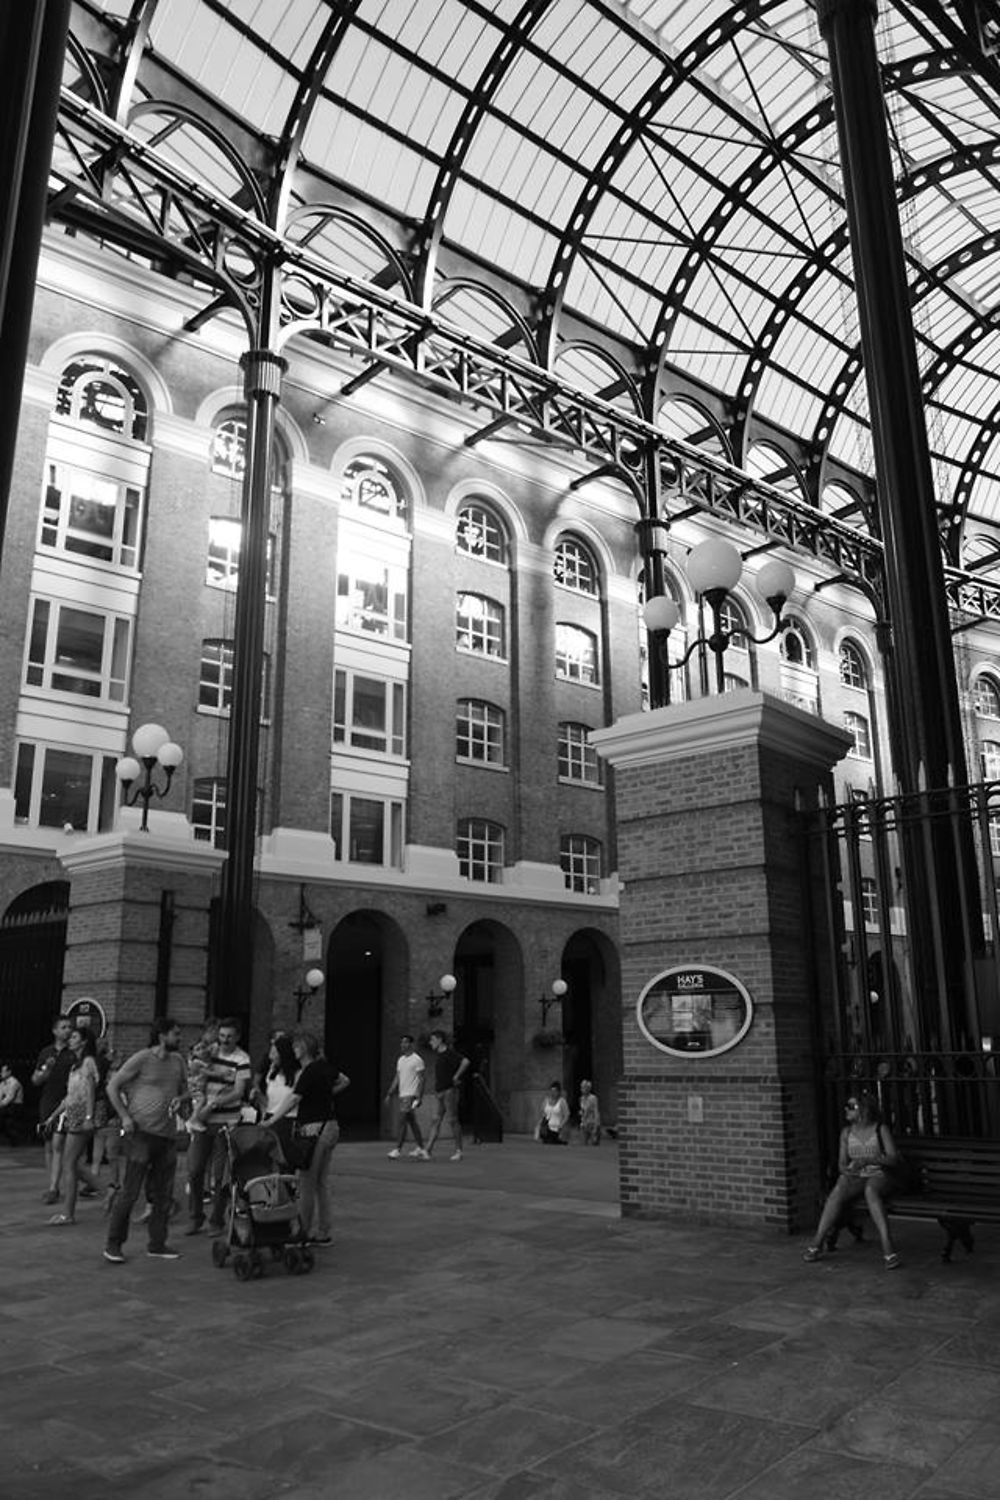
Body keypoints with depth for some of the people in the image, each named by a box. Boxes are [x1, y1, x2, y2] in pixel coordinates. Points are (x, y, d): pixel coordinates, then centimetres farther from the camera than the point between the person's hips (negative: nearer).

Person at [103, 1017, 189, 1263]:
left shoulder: (178, 1060, 11)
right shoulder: (141, 1059, -7)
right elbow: (112, 1086, -4)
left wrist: (180, 1098, -1)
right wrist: (125, 1116, -11)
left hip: (168, 1134, 6)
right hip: (141, 1132, -6)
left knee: (164, 1194, 10)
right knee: (130, 1191, -4)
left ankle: (157, 1245, 20)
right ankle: (113, 1244, 10)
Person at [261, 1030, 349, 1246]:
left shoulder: (310, 1072, -17)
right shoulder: (324, 1065, 7)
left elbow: (293, 1100, -23)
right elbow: (344, 1081, 24)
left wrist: (271, 1121, -23)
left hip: (314, 1129, -9)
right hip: (330, 1127, 9)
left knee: (306, 1183, 1)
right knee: (322, 1183, 14)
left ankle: (304, 1232, 7)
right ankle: (323, 1233, 20)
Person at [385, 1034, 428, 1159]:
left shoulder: (417, 1060, -9)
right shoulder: (400, 1060, 15)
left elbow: (421, 1079, -11)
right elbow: (397, 1078, 19)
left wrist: (419, 1097, -17)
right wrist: (389, 1094, 15)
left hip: (411, 1094, -8)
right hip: (402, 1094, 8)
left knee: (403, 1120, -11)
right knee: (412, 1122, 10)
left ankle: (398, 1148, -7)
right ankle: (420, 1148, 16)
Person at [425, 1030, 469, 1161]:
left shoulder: (450, 1053, -12)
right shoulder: (437, 1054, 15)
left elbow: (465, 1062, -26)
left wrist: (456, 1077, -19)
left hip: (449, 1091, -8)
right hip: (438, 1092, 8)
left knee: (453, 1120, -5)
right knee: (436, 1121, 3)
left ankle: (458, 1151, 0)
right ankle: (429, 1149, 0)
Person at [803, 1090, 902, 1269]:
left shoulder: (880, 1129, 1)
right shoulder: (846, 1132, 10)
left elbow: (893, 1157, -7)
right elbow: (841, 1163, 9)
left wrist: (868, 1160, -21)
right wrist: (847, 1170, -15)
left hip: (878, 1175, -2)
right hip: (853, 1177, 3)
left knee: (870, 1190, -40)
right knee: (837, 1191, -32)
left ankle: (888, 1249, -44)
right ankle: (817, 1244, -29)